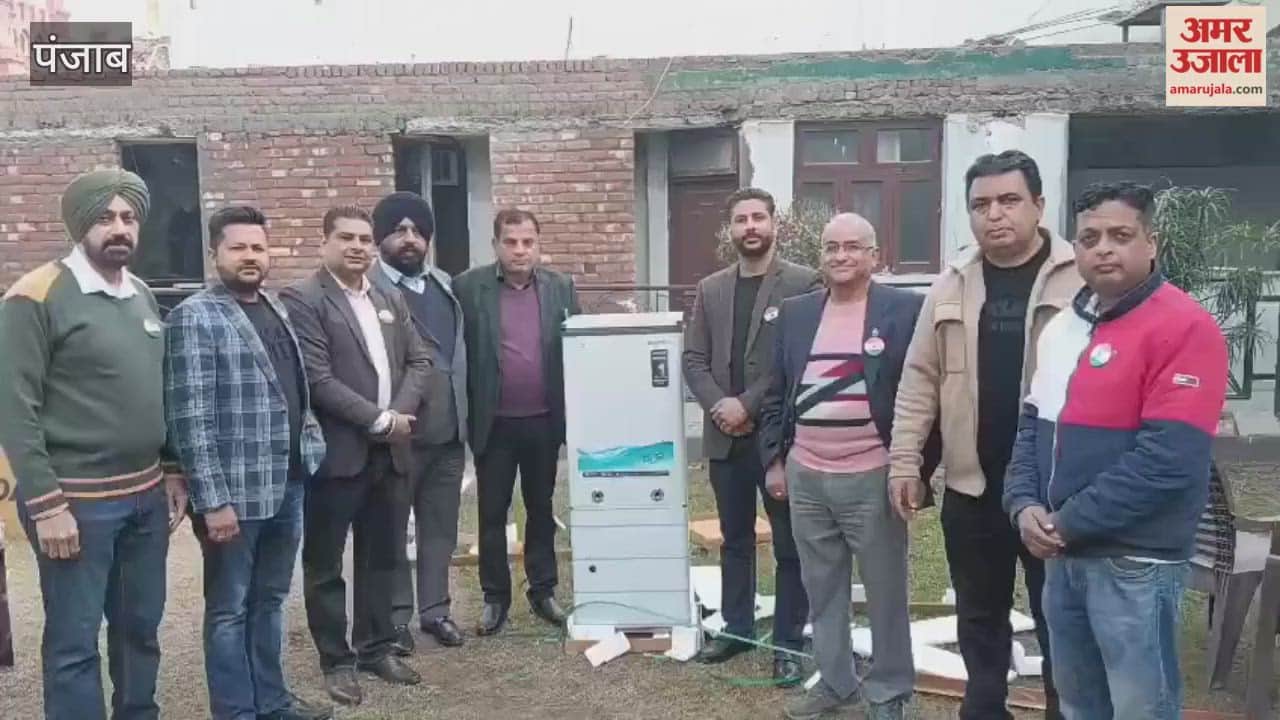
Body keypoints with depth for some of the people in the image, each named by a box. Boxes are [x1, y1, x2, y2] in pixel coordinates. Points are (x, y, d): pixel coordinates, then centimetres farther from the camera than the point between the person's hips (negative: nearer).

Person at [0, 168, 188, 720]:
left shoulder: (143, 295, 10)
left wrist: (172, 471, 14)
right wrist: (45, 504, -16)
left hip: (146, 496, 6)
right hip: (76, 501, -6)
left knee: (140, 626, 16)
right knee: (74, 641, 5)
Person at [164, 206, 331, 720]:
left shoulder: (276, 309, 12)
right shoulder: (195, 317, -11)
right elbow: (190, 417, -16)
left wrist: (310, 443, 8)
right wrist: (213, 500, -19)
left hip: (288, 485, 7)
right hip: (236, 491, -7)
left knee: (270, 600, 19)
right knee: (230, 609, 8)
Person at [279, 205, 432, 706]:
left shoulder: (390, 302, 13)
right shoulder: (301, 299, -9)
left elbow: (419, 361, 10)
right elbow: (317, 380, -17)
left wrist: (400, 414, -7)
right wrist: (380, 420, -16)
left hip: (387, 451, 6)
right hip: (336, 452, -6)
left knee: (381, 557, 15)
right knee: (324, 564, 7)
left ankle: (376, 648, 30)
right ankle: (337, 660, 20)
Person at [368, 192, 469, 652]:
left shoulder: (444, 283, 14)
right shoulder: (367, 288, -10)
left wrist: (465, 414, 12)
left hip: (449, 430, 6)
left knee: (440, 527, 14)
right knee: (391, 528, 8)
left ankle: (435, 610, 26)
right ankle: (395, 617, 19)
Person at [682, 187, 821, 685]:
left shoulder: (804, 284, -6)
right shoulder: (710, 289, 10)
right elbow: (693, 359, 6)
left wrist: (748, 405, -16)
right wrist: (718, 406, -11)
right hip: (725, 436, 4)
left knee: (789, 545, 7)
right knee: (734, 540, 16)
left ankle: (788, 642, 19)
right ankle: (736, 627, 31)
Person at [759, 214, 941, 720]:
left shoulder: (906, 309, -6)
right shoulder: (795, 312, 7)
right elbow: (776, 394, 12)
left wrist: (917, 468, -8)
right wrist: (774, 459, 8)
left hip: (873, 478, -4)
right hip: (805, 477, 4)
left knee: (885, 593, 9)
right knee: (821, 591, 15)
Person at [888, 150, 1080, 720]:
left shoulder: (1082, 278, -7)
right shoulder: (951, 285, 5)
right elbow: (920, 378, 7)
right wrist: (904, 461, 3)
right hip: (971, 487, 4)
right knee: (979, 615, 18)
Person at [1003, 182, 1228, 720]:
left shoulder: (1185, 327, -15)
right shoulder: (1063, 327, 10)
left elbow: (1168, 459, -23)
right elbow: (1033, 425, 13)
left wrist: (1069, 523, -17)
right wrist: (1024, 504, -4)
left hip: (1135, 562, -7)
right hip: (1064, 554, 8)